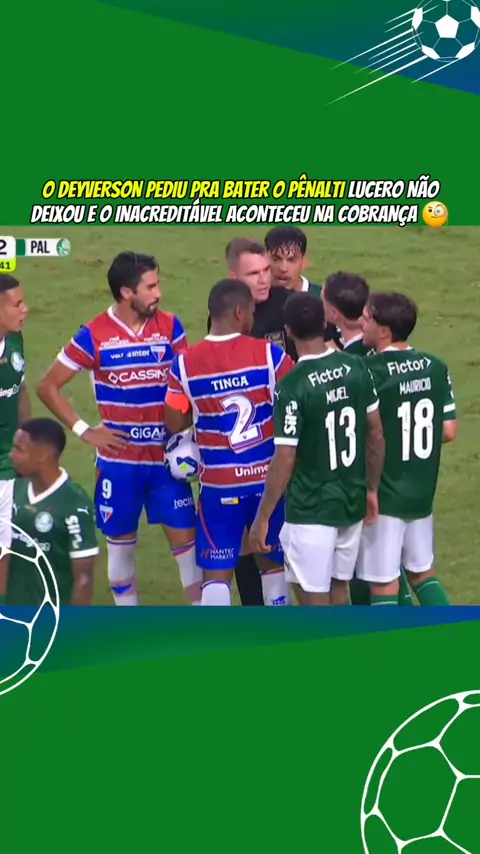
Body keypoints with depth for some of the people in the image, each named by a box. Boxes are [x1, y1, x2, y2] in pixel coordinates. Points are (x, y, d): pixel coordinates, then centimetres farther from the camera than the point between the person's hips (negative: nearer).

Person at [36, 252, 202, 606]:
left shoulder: (170, 327, -2)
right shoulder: (94, 335, -9)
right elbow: (48, 386, -2)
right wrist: (84, 431, -7)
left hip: (166, 456, 2)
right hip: (119, 458, -2)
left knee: (186, 538, 2)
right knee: (121, 544, 8)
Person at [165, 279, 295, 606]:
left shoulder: (185, 364, -8)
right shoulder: (269, 355, -12)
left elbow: (175, 423, 0)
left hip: (219, 484, -1)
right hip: (268, 478, 1)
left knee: (216, 572, 6)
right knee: (273, 561, 19)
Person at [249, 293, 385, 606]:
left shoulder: (292, 386, -20)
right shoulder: (357, 368, -2)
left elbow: (284, 460, -18)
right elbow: (376, 433, 7)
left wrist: (263, 518, -8)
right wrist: (372, 488, 19)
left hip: (311, 509, -6)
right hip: (352, 501, 6)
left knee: (314, 600, 1)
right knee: (339, 589, 20)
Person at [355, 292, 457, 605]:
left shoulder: (370, 373, -19)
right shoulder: (436, 368, -2)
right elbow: (449, 431, 2)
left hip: (383, 495, -6)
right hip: (422, 492, 6)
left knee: (384, 583, 3)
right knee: (423, 571, 21)